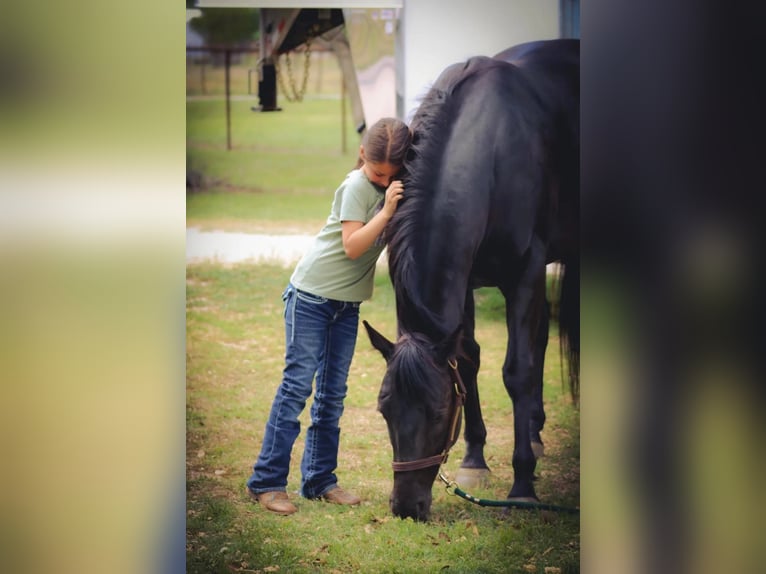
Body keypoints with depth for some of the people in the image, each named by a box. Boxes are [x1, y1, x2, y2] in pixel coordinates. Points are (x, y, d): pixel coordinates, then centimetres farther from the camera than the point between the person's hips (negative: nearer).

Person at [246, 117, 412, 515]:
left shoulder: (394, 187, 4)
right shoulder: (357, 187, -16)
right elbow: (352, 246, -23)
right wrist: (387, 210, -28)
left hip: (348, 301, 7)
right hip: (311, 294, -7)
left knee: (333, 391, 7)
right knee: (298, 383, -9)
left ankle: (320, 480, 11)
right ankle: (267, 481, -8)